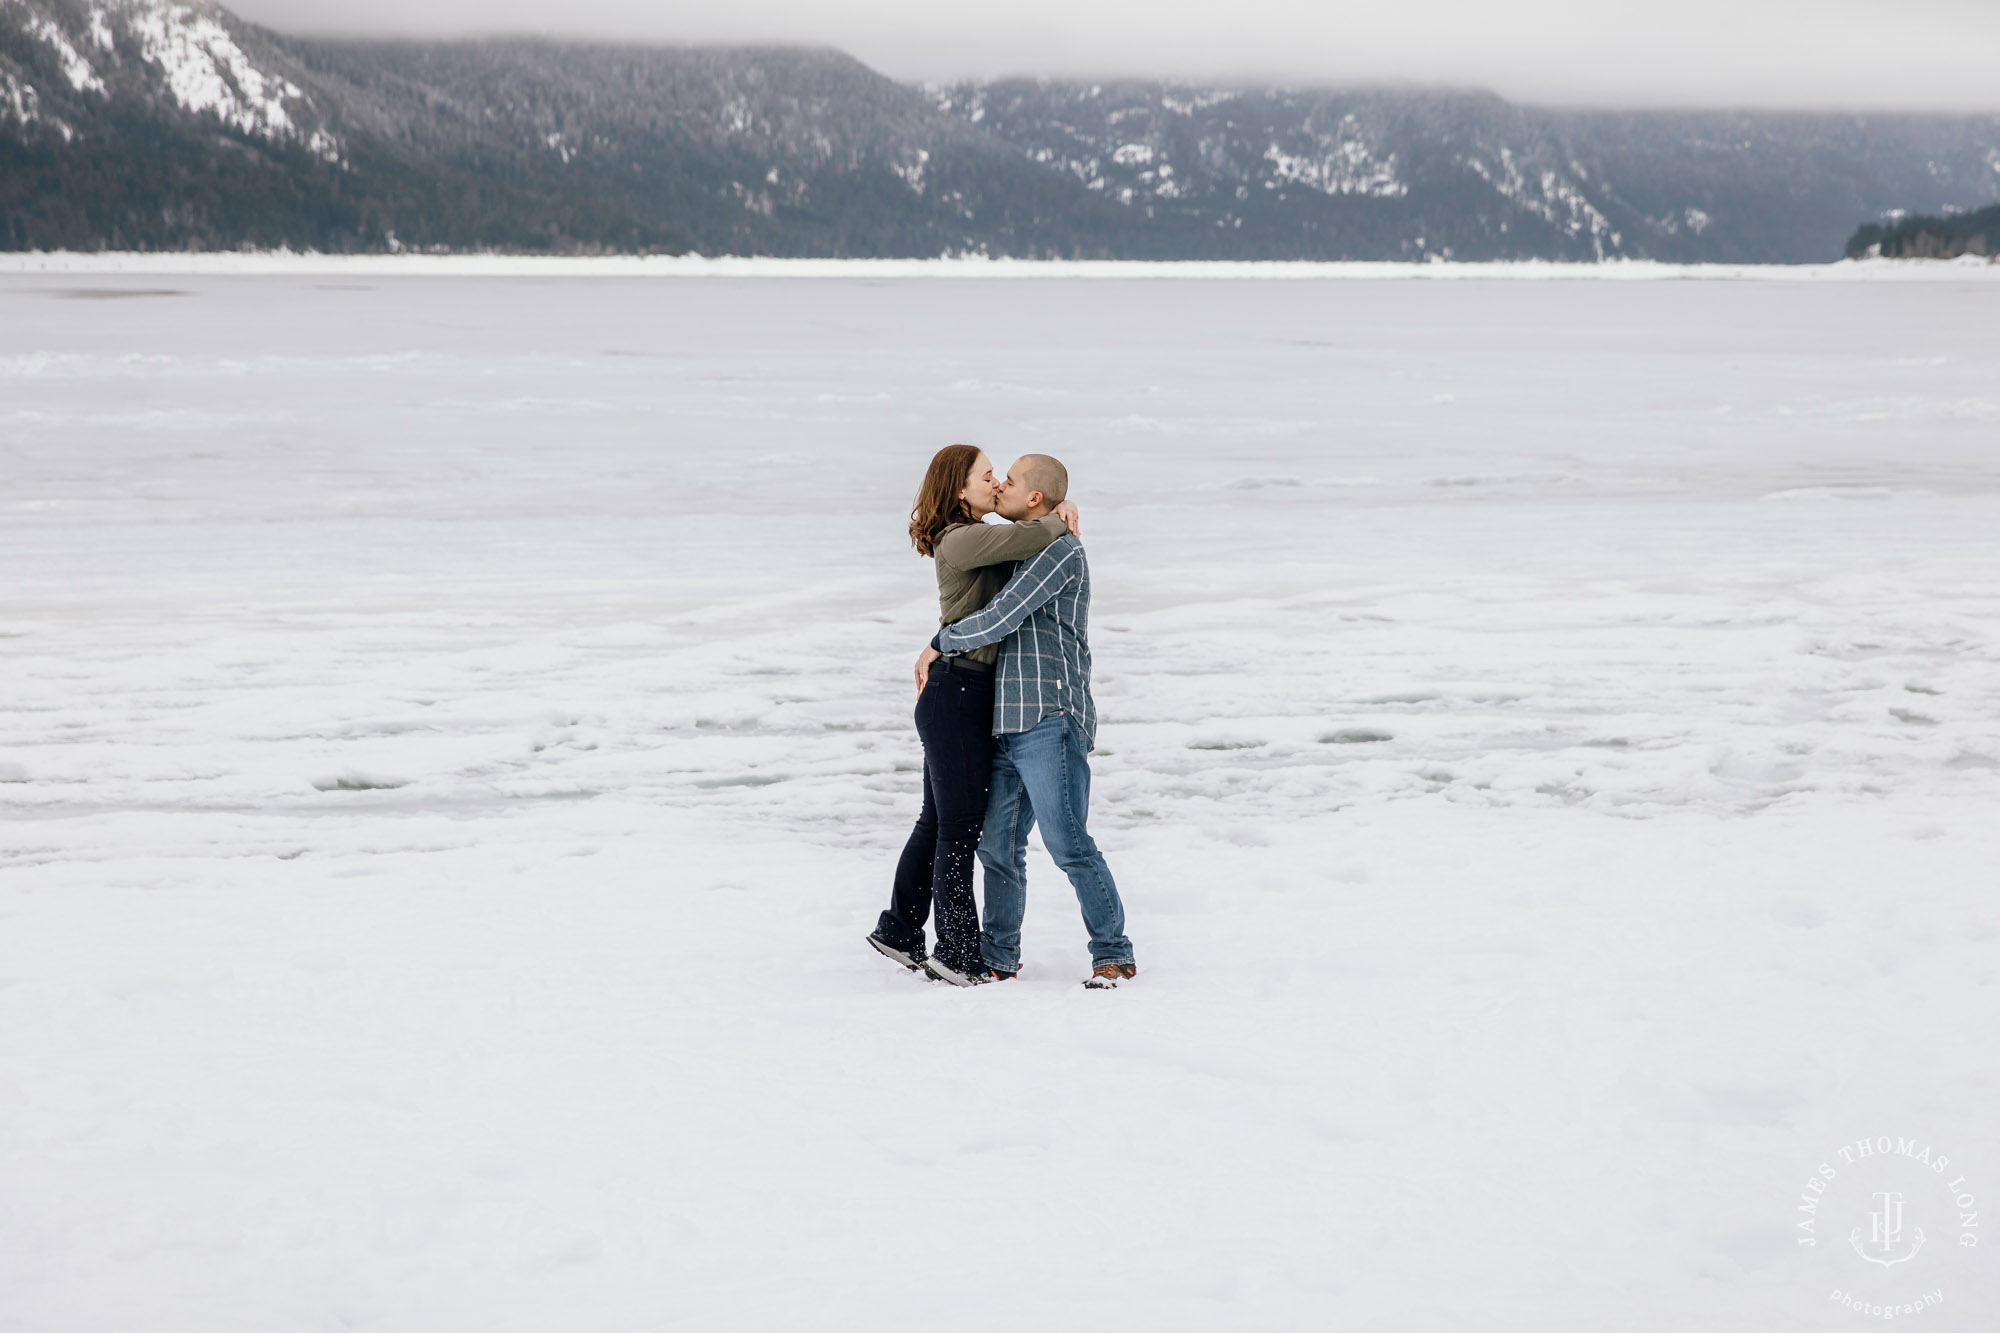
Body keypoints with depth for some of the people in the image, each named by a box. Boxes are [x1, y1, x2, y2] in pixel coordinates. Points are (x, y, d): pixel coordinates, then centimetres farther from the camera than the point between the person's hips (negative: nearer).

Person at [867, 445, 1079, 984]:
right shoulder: (960, 542, -15)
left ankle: (899, 930, 26)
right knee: (961, 826, -3)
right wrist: (1055, 524, -6)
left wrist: (1061, 511, 3)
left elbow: (1033, 525, 26)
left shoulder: (983, 538, 14)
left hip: (973, 696, 9)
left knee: (939, 822, 16)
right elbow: (1030, 540, -28)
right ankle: (958, 951, 4)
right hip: (955, 694, -9)